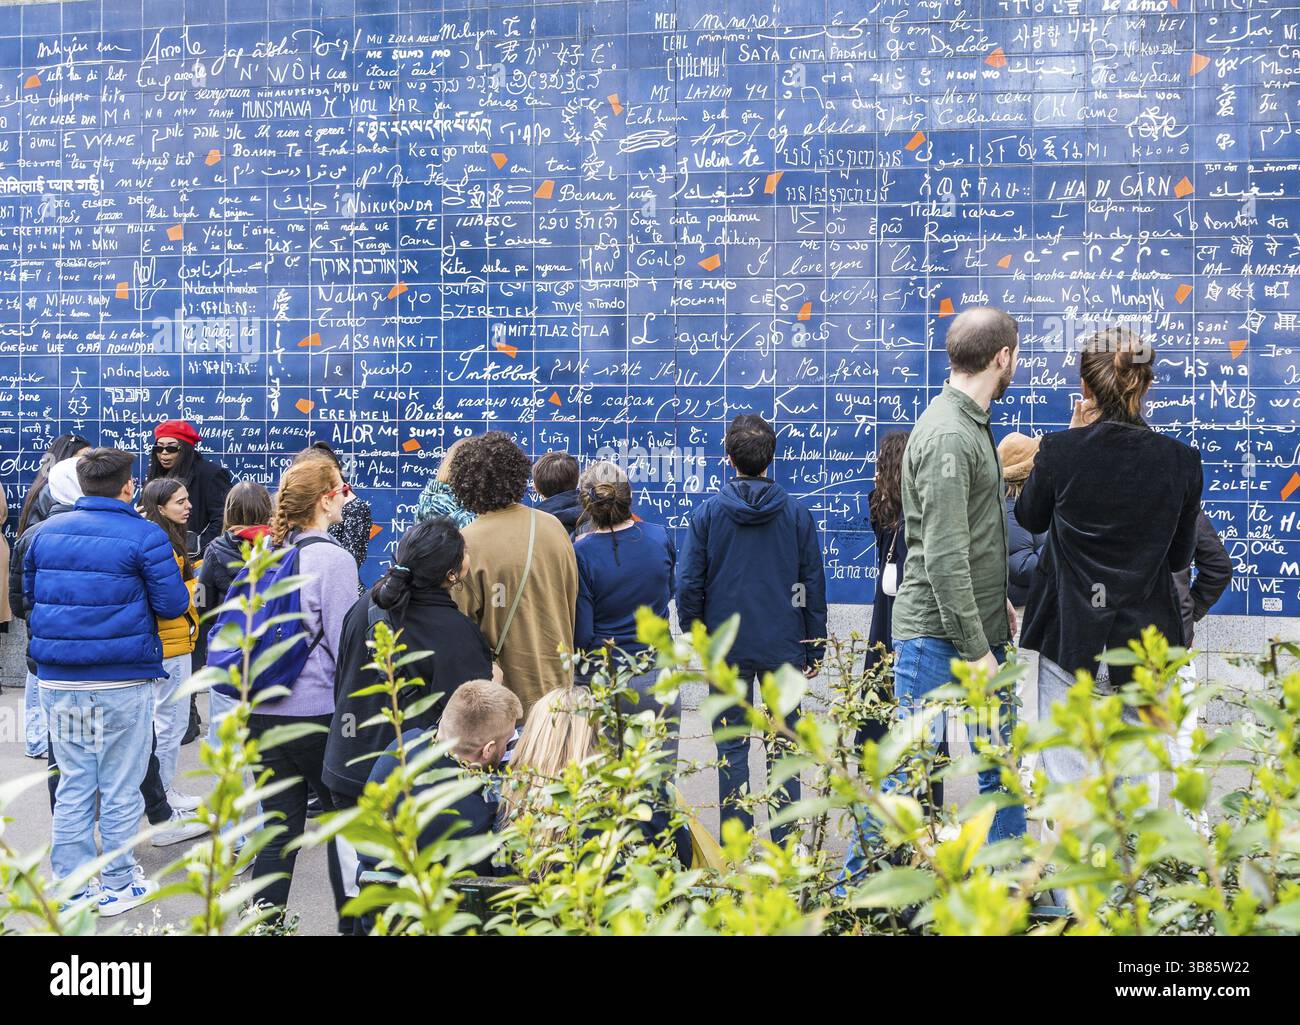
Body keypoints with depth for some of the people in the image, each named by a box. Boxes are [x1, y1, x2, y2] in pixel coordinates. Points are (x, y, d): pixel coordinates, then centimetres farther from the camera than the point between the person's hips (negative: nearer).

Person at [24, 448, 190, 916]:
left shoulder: (46, 532, 5)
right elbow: (172, 605, -8)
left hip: (57, 680, 4)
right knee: (119, 788, 7)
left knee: (72, 786, 13)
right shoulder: (145, 536, -10)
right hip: (122, 680, -4)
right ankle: (118, 885, 17)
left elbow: (28, 596, 14)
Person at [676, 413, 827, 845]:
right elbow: (813, 584, 3)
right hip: (784, 647, 1)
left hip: (726, 647, -1)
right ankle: (785, 841, 9)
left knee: (731, 748, 6)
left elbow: (689, 583, -3)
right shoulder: (797, 513, 0)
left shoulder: (707, 511, -4)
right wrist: (814, 649, 10)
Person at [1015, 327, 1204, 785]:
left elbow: (1029, 519, 9)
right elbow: (1180, 558, 6)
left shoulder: (1061, 450, -12)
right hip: (1145, 640, 2)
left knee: (1068, 780, 5)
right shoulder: (1181, 461, -6)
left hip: (1070, 639, -2)